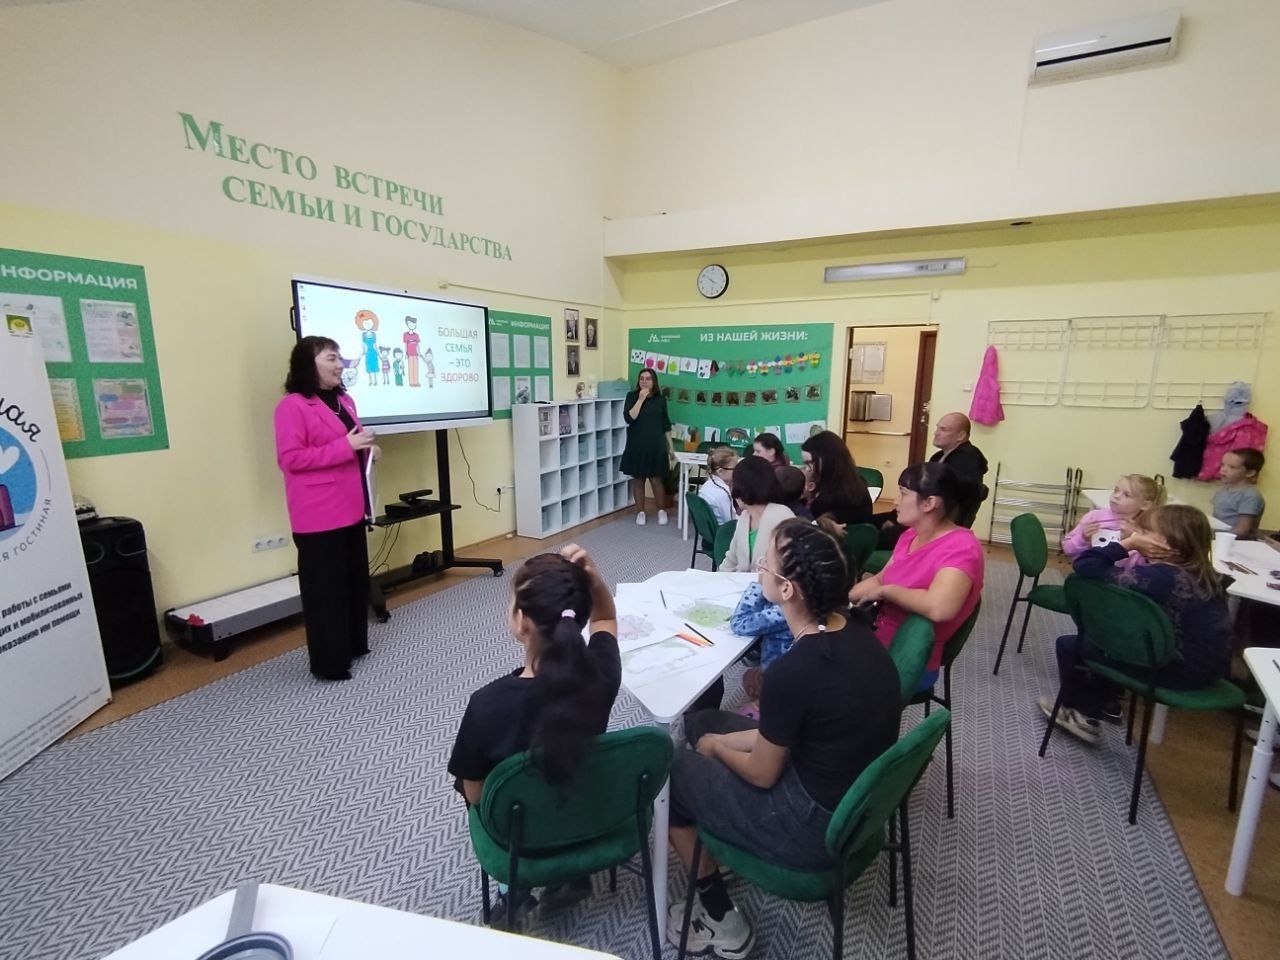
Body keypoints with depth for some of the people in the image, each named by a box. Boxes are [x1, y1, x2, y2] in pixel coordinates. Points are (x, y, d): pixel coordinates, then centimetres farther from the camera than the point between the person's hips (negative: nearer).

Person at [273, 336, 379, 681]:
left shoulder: (344, 400, 13)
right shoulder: (292, 406, -13)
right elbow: (290, 459, -19)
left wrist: (366, 448, 3)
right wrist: (345, 446, -22)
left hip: (350, 508, 8)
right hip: (319, 515, -8)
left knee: (356, 580, 16)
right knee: (325, 586, 1)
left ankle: (355, 644, 32)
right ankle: (329, 662, 14)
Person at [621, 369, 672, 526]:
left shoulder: (660, 399, 4)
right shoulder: (632, 397, -1)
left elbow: (666, 425, 9)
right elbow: (629, 418, -15)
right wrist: (641, 399, -18)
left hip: (656, 445, 0)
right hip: (637, 446, 0)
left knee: (656, 479, 1)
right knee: (638, 479, 7)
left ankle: (661, 511, 19)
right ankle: (640, 512, 20)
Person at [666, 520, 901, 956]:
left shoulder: (793, 670, -31)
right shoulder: (856, 634, -7)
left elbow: (761, 774, -15)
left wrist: (715, 747, 4)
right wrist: (723, 738, 6)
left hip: (814, 827, -7)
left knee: (669, 769, 9)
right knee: (702, 723, 16)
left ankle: (721, 921, 21)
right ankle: (721, 850, 30)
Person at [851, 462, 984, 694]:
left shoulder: (960, 547, -23)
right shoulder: (910, 535, 3)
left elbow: (938, 608, -39)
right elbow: (879, 580, 12)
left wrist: (885, 591, -22)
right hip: (878, 637, 7)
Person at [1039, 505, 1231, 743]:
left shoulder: (1159, 576, -27)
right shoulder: (1203, 575, 0)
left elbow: (1086, 567, -27)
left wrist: (1126, 544, -21)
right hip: (1205, 667, 8)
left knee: (1070, 645, 7)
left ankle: (1078, 713, 31)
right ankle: (1100, 705, 36)